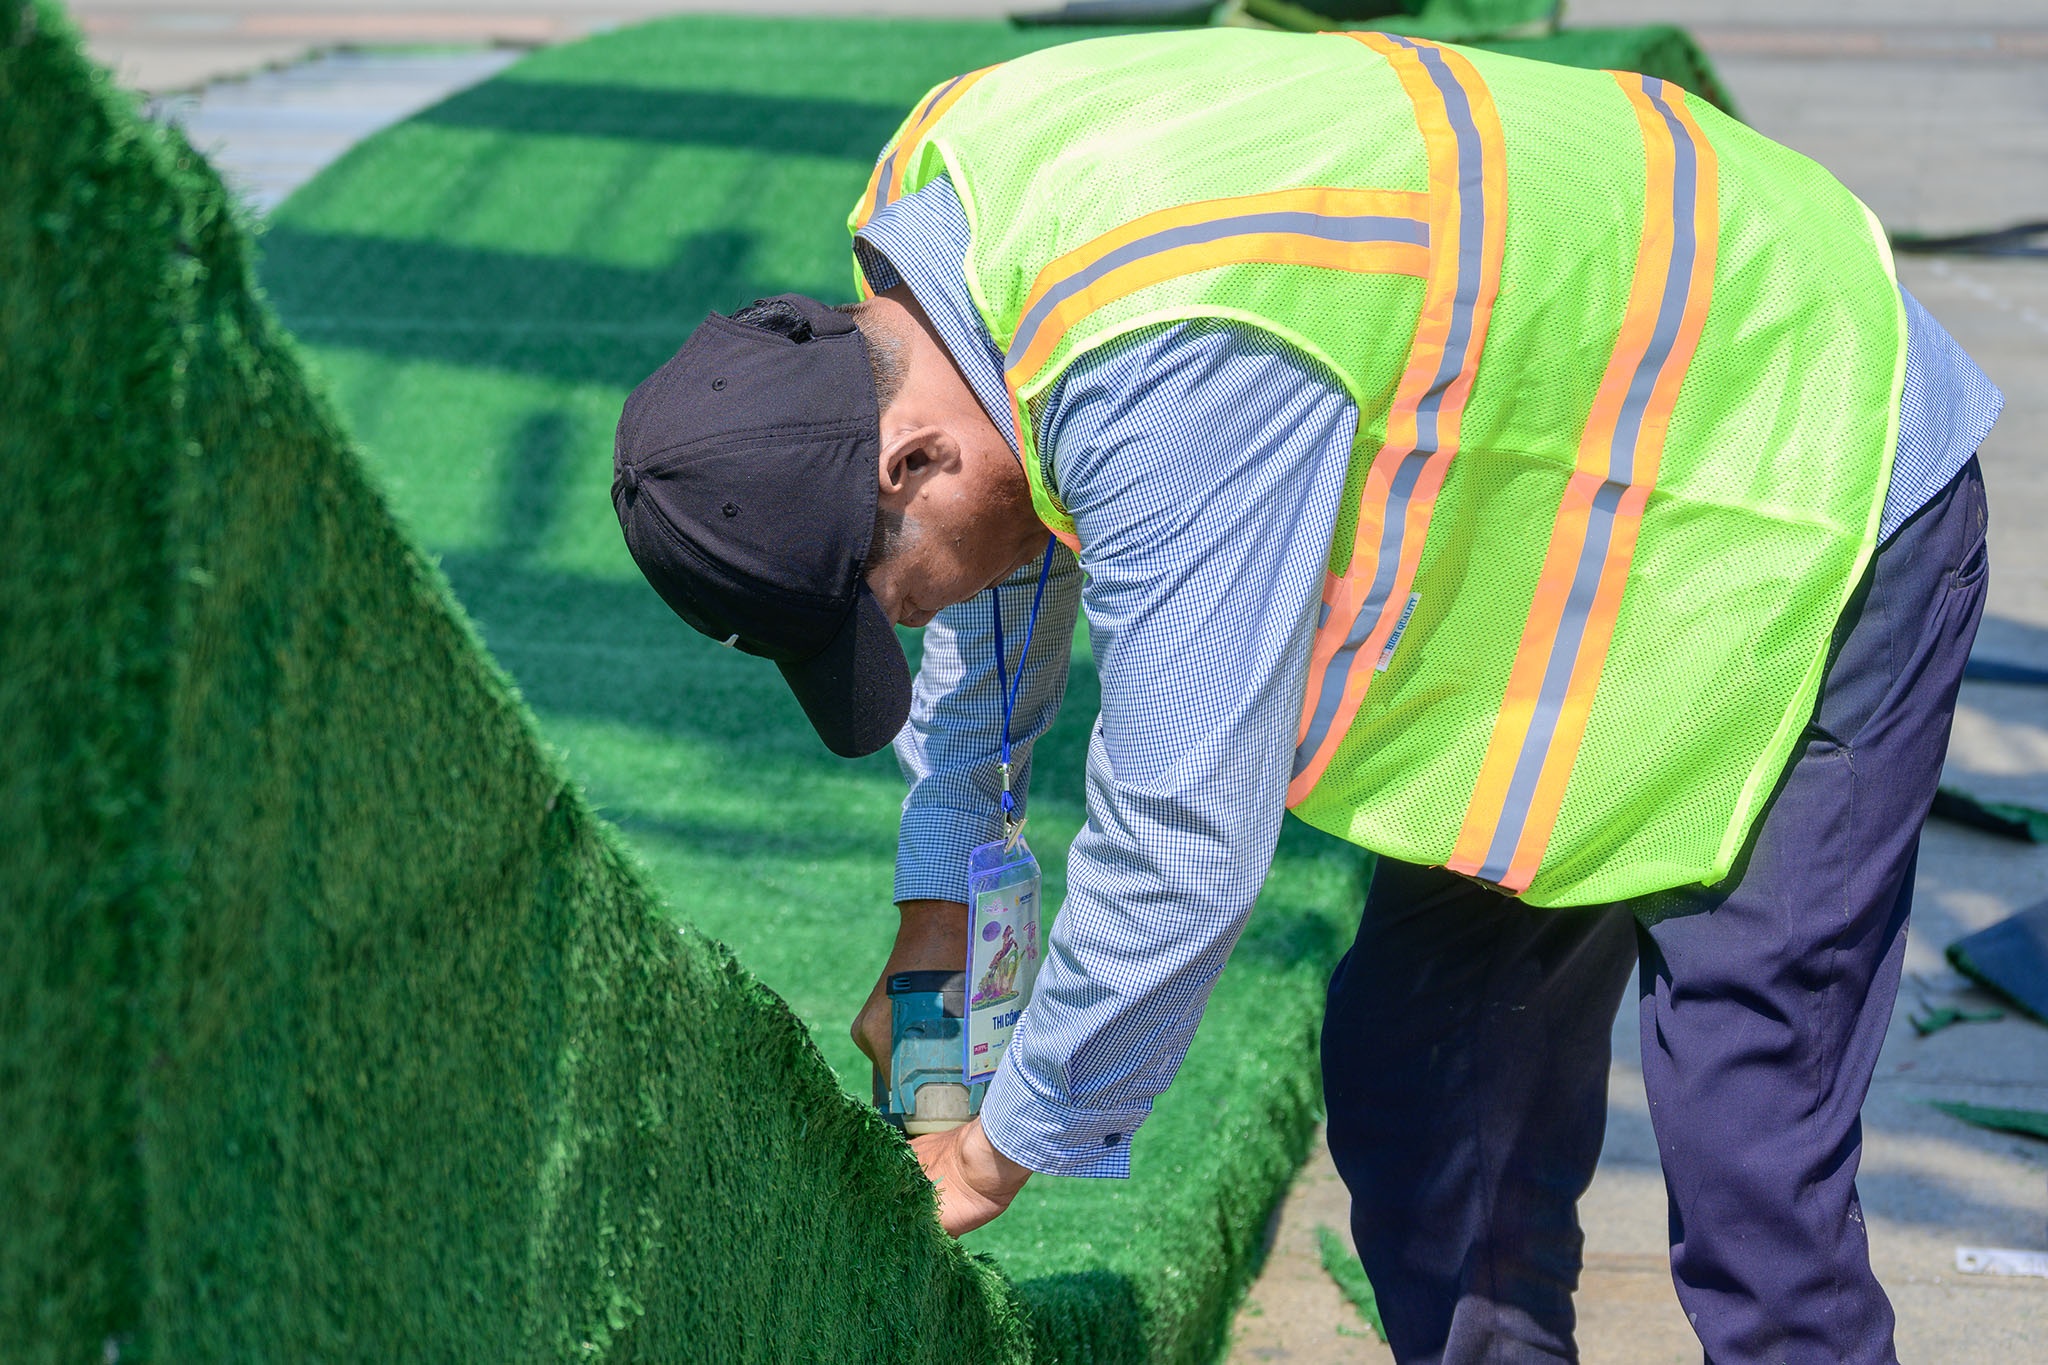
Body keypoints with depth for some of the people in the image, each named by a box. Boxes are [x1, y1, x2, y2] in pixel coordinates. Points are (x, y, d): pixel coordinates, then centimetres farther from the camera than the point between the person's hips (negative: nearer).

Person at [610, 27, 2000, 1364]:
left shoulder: (1169, 382, -37)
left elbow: (1186, 837, -31)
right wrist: (936, 898, 17)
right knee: (1417, 1074, 8)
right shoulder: (929, 189, -7)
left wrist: (1008, 1146, -15)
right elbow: (1012, 572, 12)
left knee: (1745, 1152, -13)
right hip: (1575, 506, 9)